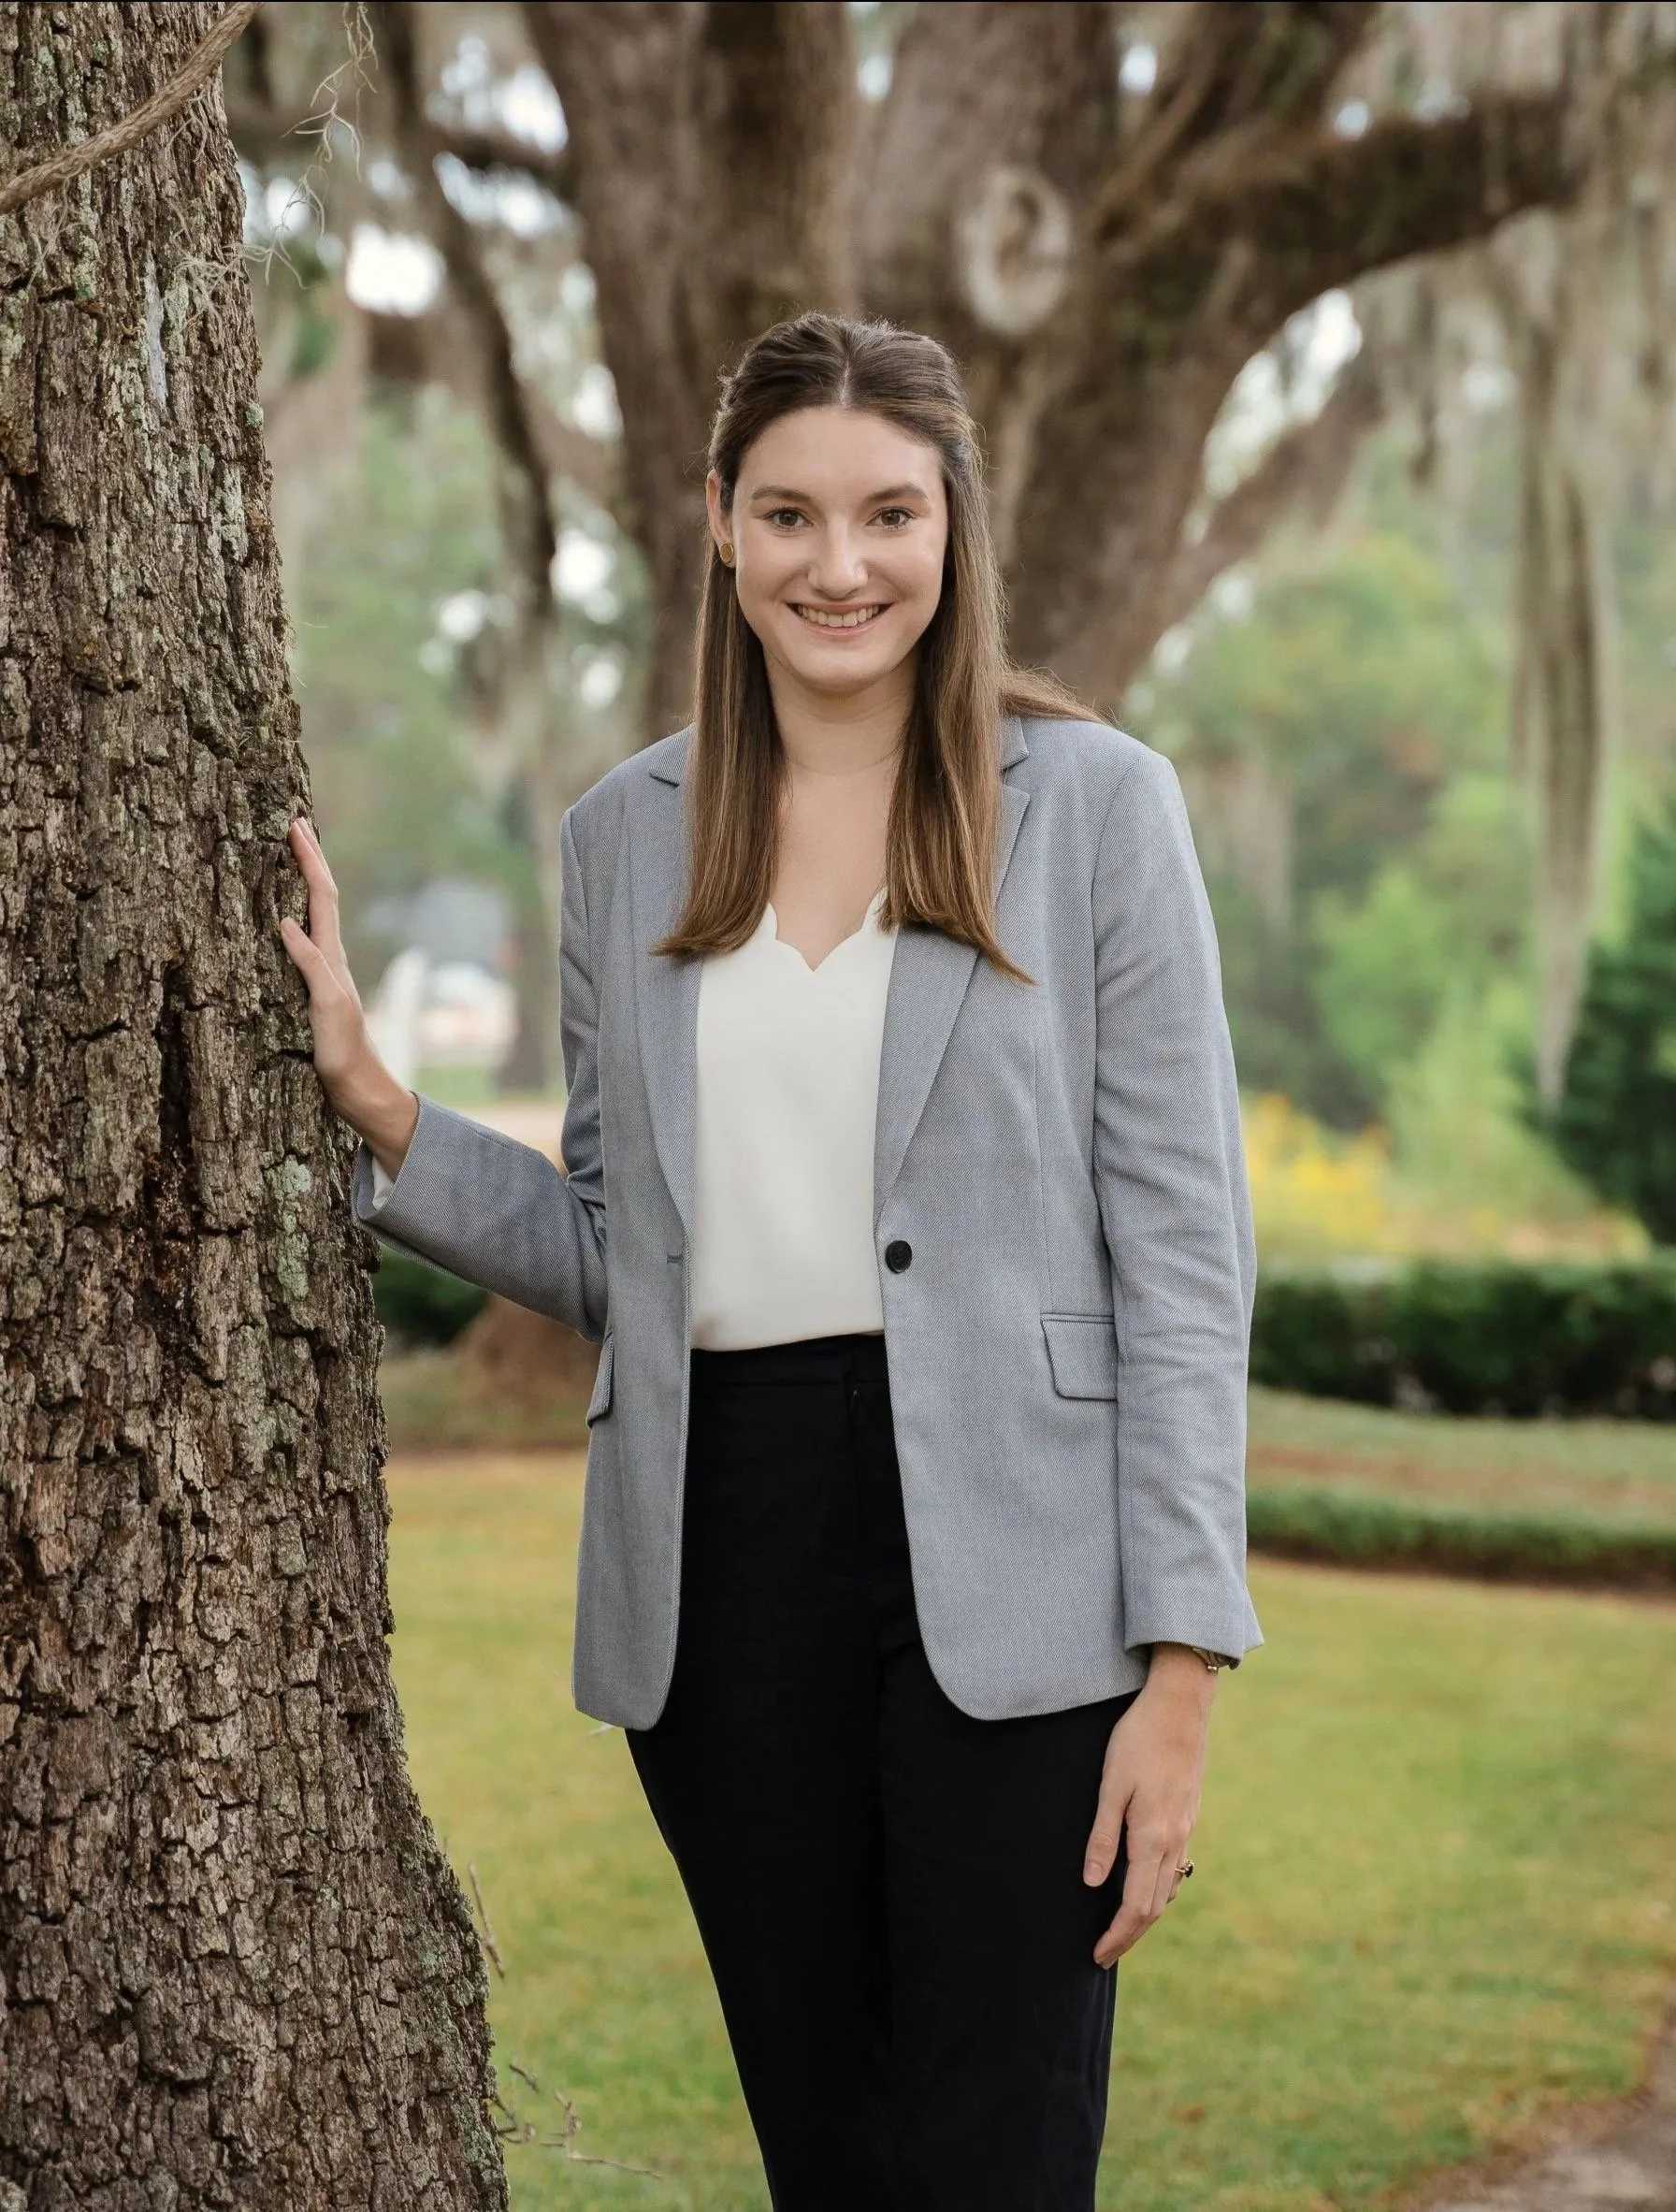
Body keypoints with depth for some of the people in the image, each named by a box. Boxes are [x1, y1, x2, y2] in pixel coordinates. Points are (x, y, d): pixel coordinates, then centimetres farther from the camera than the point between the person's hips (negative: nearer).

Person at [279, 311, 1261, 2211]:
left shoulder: (1091, 801, 0)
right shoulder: (623, 835, 11)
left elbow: (1183, 1247, -3)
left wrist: (1182, 1667, -9)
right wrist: (375, 1110, 0)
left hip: (998, 1564, -3)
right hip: (724, 1551, 4)